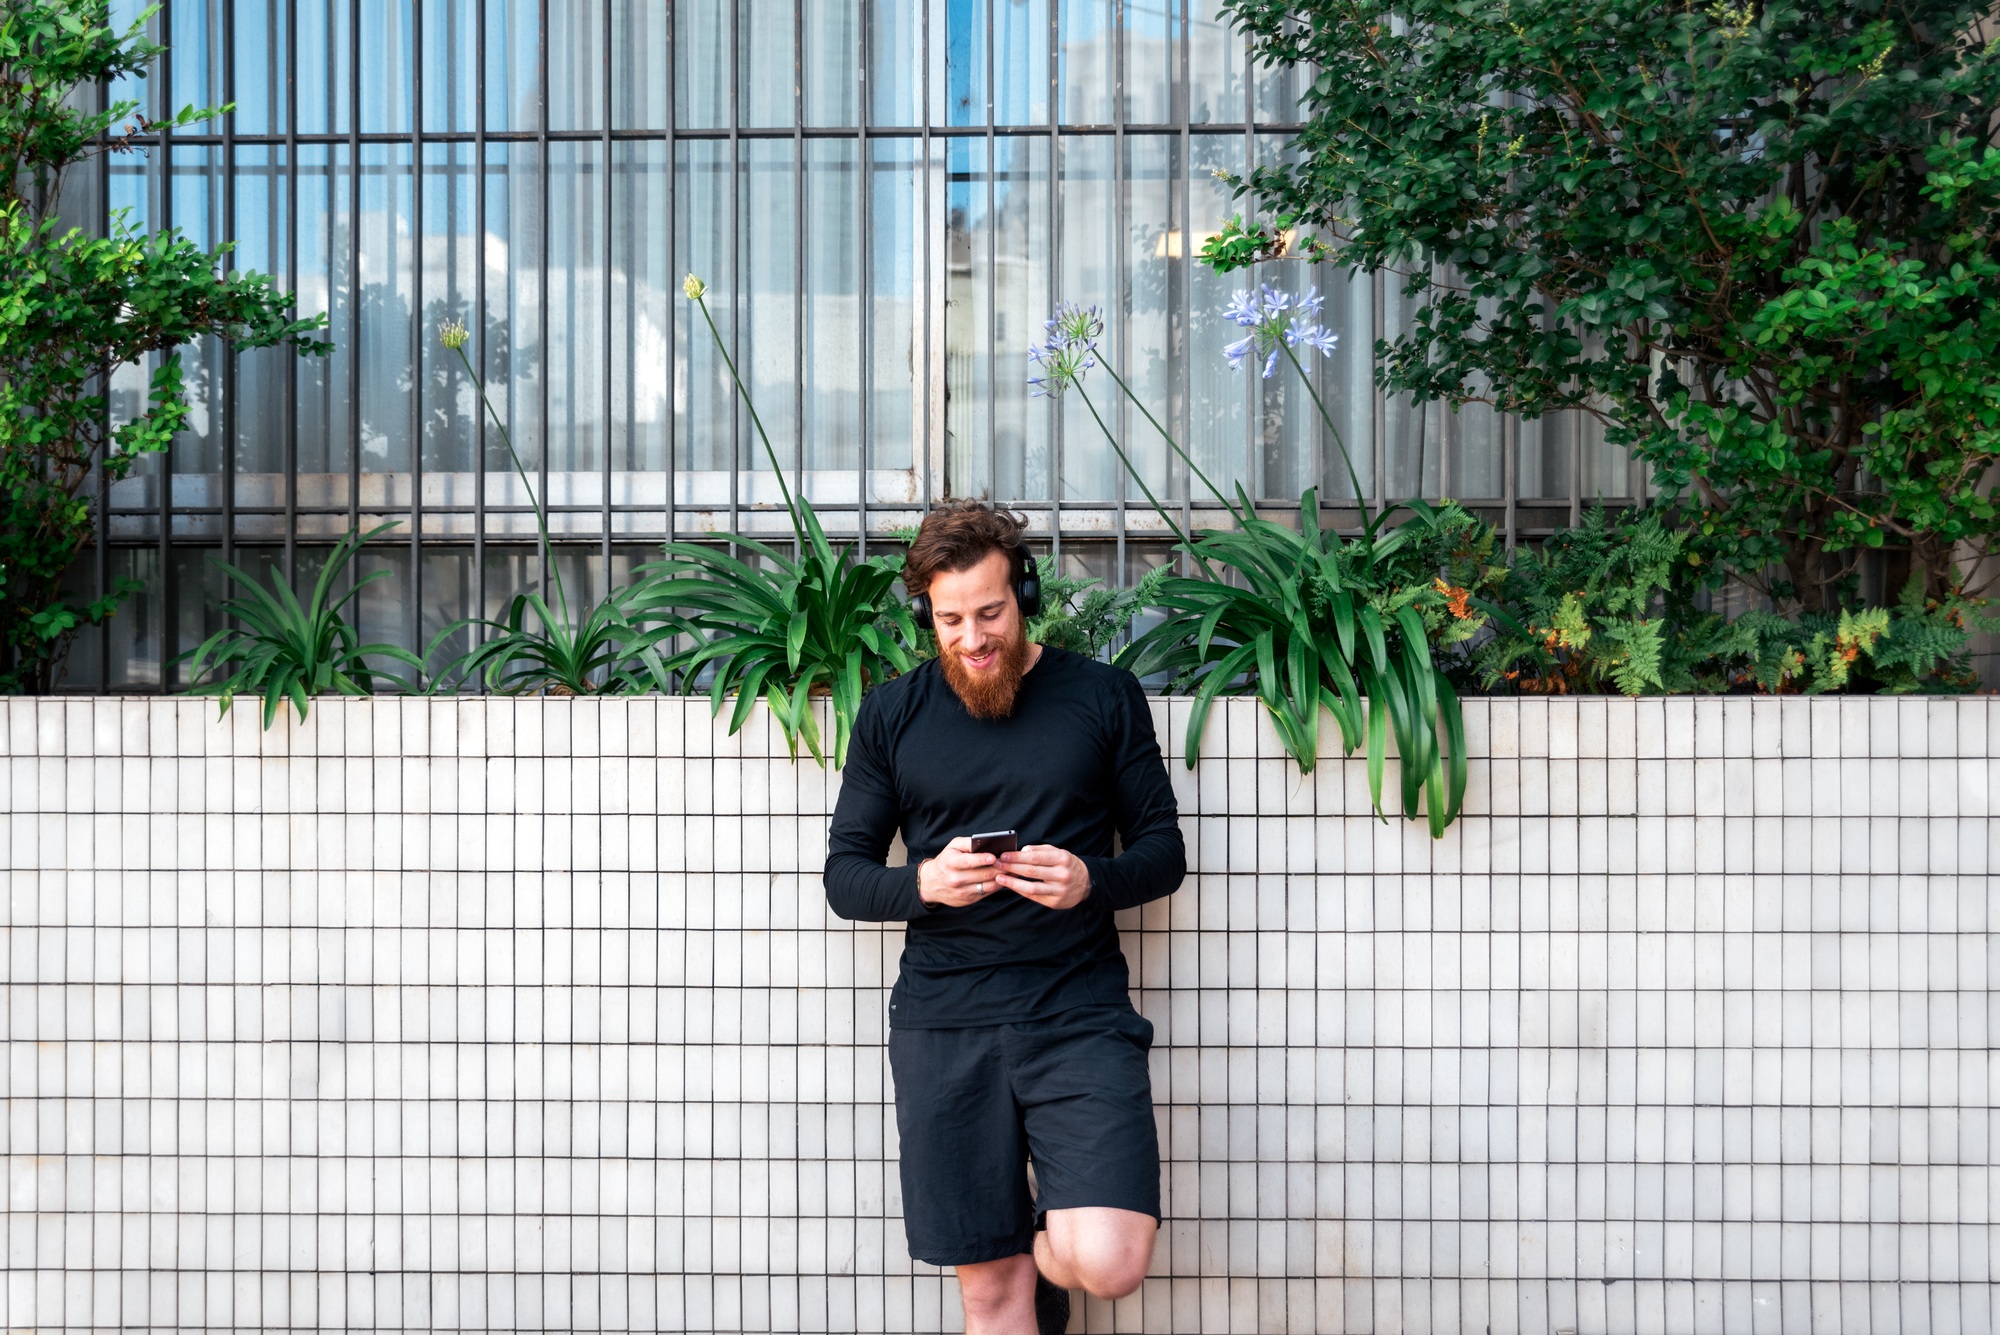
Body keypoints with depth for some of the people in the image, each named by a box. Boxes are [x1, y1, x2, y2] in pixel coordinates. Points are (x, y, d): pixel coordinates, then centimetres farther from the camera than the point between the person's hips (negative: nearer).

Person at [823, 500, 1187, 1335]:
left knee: (1107, 1264, -14)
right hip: (943, 1023, 1)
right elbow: (843, 874, 8)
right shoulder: (892, 713, 8)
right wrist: (923, 884, -13)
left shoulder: (1103, 696, 5)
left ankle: (1047, 1258, 19)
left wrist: (1090, 881, -14)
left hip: (1077, 1012, -1)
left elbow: (1163, 851, 8)